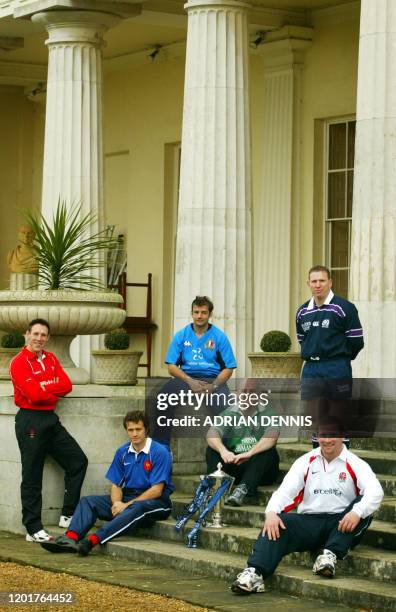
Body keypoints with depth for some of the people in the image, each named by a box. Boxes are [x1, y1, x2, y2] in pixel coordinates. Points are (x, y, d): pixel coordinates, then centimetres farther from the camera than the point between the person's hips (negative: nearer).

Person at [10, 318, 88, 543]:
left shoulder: (51, 359, 14)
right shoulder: (19, 362, -9)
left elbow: (67, 385, 1)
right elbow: (33, 394, -19)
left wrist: (43, 386, -11)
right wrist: (54, 390, -3)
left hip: (51, 419, 7)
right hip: (30, 421, -7)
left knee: (78, 461, 6)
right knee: (32, 477, -3)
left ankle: (68, 515, 13)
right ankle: (33, 529, 2)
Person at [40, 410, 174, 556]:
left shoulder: (159, 452, -10)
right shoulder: (122, 452, 9)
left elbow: (156, 490, -15)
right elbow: (116, 485, 10)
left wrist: (127, 504, -18)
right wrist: (117, 503, -14)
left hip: (154, 501, -6)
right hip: (127, 498, 7)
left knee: (137, 508, -40)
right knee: (88, 501, -10)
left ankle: (92, 540, -53)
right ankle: (71, 538, -35)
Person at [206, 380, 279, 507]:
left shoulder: (267, 413, -1)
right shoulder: (229, 413, 6)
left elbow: (272, 437, -21)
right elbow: (212, 434, -10)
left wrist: (249, 453, -38)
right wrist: (223, 451, -33)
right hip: (233, 466, 3)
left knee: (268, 451, -31)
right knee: (212, 449, -17)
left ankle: (242, 489, -47)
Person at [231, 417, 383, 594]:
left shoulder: (355, 465, 2)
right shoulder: (306, 462, 10)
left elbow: (375, 492, -15)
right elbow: (285, 490, -1)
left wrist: (357, 513, -36)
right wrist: (271, 512, -23)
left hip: (341, 526, -2)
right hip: (308, 521, 2)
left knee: (362, 508, -29)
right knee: (275, 524, -25)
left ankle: (330, 554, -36)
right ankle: (254, 573, -42)